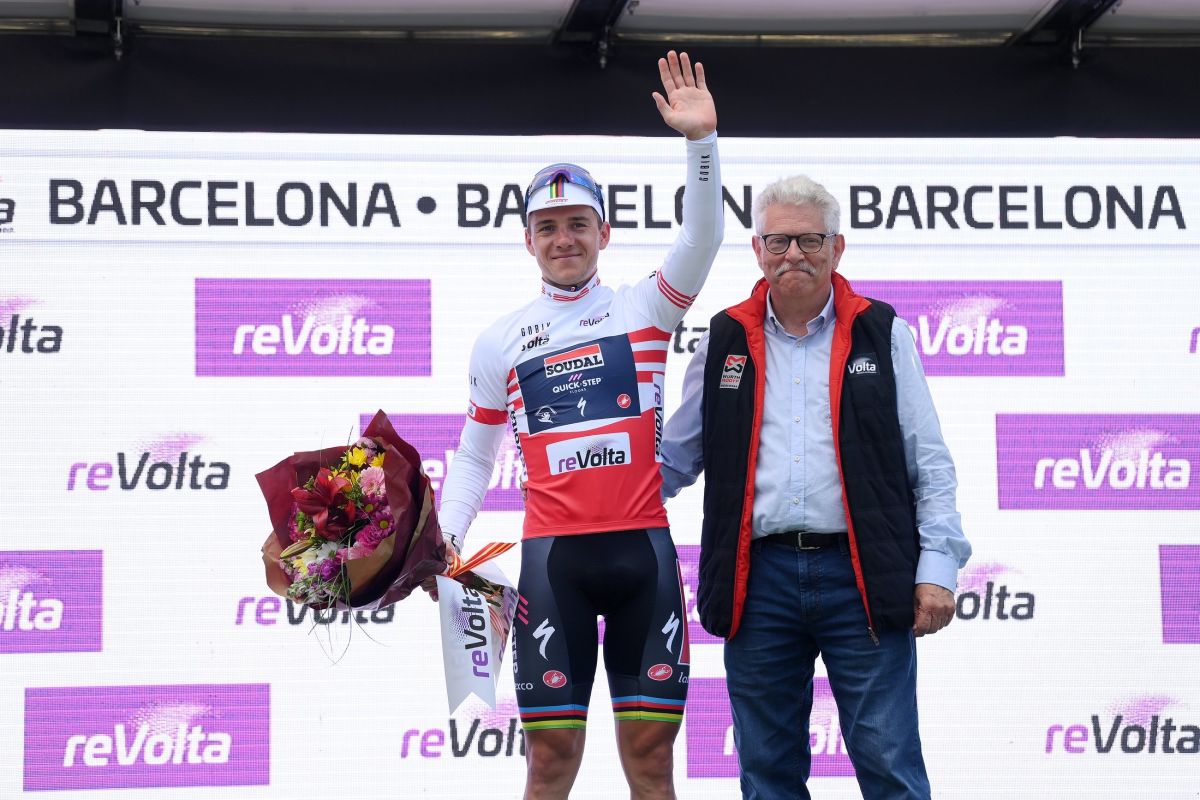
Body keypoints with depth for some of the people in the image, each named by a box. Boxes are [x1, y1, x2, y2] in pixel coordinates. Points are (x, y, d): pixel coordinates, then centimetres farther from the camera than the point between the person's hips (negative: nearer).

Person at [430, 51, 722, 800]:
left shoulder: (645, 310, 7)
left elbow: (701, 239, -9)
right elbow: (475, 455, 17)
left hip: (642, 548, 0)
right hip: (552, 556, 0)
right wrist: (445, 536, 3)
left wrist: (701, 141, -22)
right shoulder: (500, 342, 10)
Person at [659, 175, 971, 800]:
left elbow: (929, 465, 4)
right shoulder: (725, 343, 12)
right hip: (759, 579, 3)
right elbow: (673, 461, 18)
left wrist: (937, 569, -4)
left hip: (861, 578, -2)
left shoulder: (881, 335, 6)